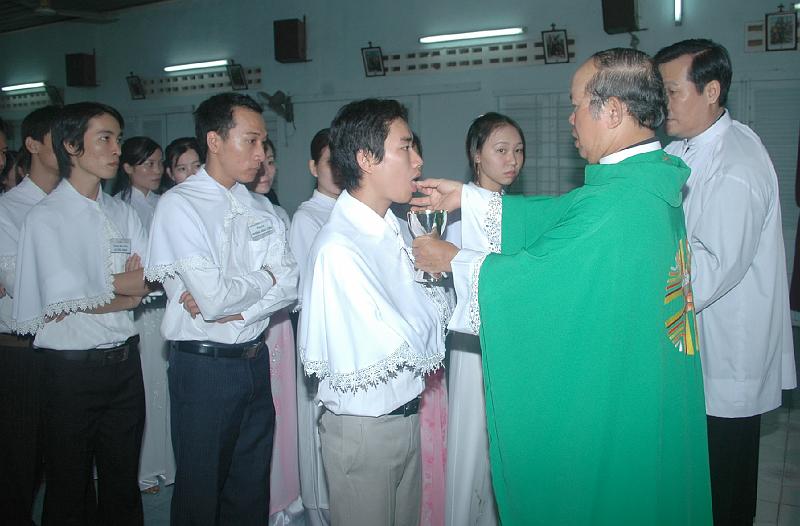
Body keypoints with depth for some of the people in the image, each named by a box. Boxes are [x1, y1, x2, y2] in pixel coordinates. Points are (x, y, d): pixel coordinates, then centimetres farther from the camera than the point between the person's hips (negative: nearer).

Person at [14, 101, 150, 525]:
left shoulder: (123, 213, 7)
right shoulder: (45, 217, -10)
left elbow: (148, 283, -2)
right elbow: (66, 297, -18)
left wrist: (91, 296, -16)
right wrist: (120, 284, -6)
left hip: (124, 359, 5)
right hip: (74, 365, -5)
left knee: (123, 482, 18)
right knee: (70, 488, 12)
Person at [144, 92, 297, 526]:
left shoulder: (260, 209, 8)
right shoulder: (179, 205, -12)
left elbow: (289, 284, -1)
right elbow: (214, 297, -21)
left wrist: (233, 305, -16)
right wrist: (264, 279, -4)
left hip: (255, 359, 6)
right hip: (203, 364, -6)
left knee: (252, 488, 18)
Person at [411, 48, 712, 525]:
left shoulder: (617, 203, -29)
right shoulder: (648, 179, 3)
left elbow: (528, 275, -21)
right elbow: (554, 215, 11)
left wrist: (452, 260, -4)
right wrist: (465, 197, 12)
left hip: (607, 413, -9)